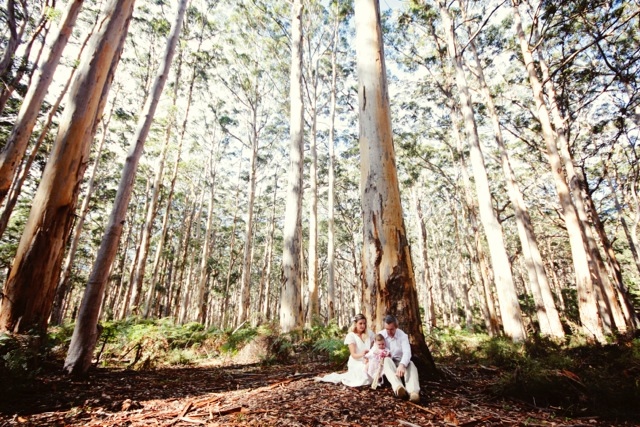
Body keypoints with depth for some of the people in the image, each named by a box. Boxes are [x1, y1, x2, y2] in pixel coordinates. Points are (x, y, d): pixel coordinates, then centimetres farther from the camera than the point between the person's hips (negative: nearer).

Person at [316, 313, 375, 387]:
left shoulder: (369, 333, 3)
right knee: (363, 380, -27)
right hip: (356, 363, -5)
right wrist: (361, 354, -36)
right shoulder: (351, 336, -9)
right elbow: (353, 355, -15)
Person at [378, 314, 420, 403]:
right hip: (386, 364, 0)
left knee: (410, 364, -33)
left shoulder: (403, 335, -9)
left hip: (400, 362, 0)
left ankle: (414, 392, -59)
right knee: (387, 360, -36)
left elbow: (407, 352, -24)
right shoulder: (380, 335, -2)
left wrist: (402, 365, -46)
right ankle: (398, 388, -61)